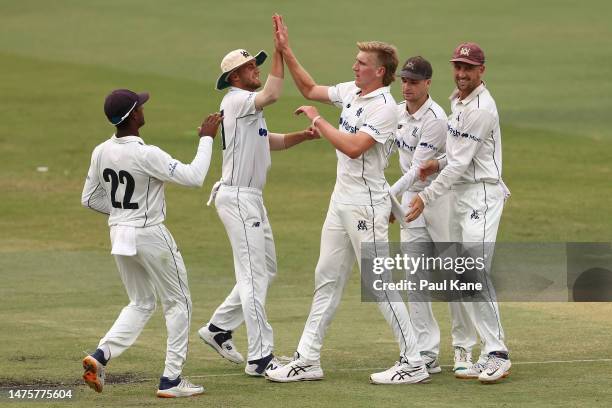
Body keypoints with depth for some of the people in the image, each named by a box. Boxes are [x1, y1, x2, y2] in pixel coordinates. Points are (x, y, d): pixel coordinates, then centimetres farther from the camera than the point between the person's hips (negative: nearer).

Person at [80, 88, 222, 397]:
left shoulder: (101, 152, -1)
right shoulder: (147, 155, -23)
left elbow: (89, 199, 8)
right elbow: (194, 177, -22)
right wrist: (206, 139, -12)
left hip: (119, 233, 7)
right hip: (151, 236, -7)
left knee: (141, 304, 20)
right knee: (178, 304, 9)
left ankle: (100, 356, 0)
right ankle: (171, 380, 8)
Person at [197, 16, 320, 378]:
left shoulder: (249, 106, 18)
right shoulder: (236, 100, -14)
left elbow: (269, 142, 24)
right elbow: (272, 94, -32)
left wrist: (302, 136, 8)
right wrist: (280, 52, -31)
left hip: (252, 199, 10)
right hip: (237, 198, -10)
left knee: (266, 270, 17)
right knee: (254, 275, -10)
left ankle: (219, 328, 27)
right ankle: (260, 358, -9)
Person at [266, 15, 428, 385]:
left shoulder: (384, 107, -17)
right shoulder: (351, 92, 9)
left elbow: (354, 147, -27)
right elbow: (311, 89, 25)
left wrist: (318, 121, -16)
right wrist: (286, 52, 19)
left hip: (367, 203, -9)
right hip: (342, 200, 9)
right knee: (327, 280, 11)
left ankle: (414, 363, -3)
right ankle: (307, 361, 16)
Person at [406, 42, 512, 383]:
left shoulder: (481, 109, -17)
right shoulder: (458, 101, 14)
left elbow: (461, 163, -18)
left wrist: (428, 197, -17)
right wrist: (438, 164, 6)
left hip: (482, 195, -10)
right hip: (461, 195, 10)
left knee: (477, 274, -16)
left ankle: (498, 355, -15)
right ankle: (490, 354, 10)